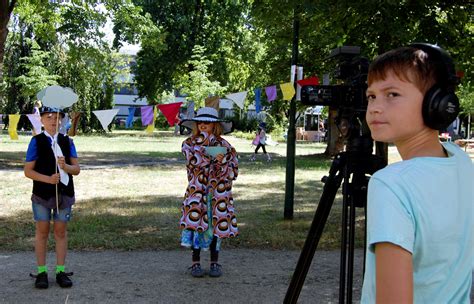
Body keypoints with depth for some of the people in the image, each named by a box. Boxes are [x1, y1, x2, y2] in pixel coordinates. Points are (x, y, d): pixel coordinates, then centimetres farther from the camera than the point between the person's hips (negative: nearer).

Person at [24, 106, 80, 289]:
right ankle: (41, 272, 12)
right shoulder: (36, 141, -4)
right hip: (42, 192, -2)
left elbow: (77, 169, 2)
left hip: (64, 192, 2)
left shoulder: (67, 141, 4)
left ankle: (61, 271, 13)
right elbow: (28, 171, -6)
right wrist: (48, 179, -19)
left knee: (61, 232, 7)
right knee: (42, 231, 5)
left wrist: (65, 166, -19)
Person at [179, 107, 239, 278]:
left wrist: (221, 162, -17)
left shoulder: (224, 146, 4)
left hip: (219, 193, 1)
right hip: (196, 192, -1)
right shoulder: (189, 143, 3)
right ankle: (195, 263, 6)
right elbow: (194, 161, -18)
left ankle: (214, 262, 17)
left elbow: (233, 172, 0)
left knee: (217, 225, 5)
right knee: (196, 223, -5)